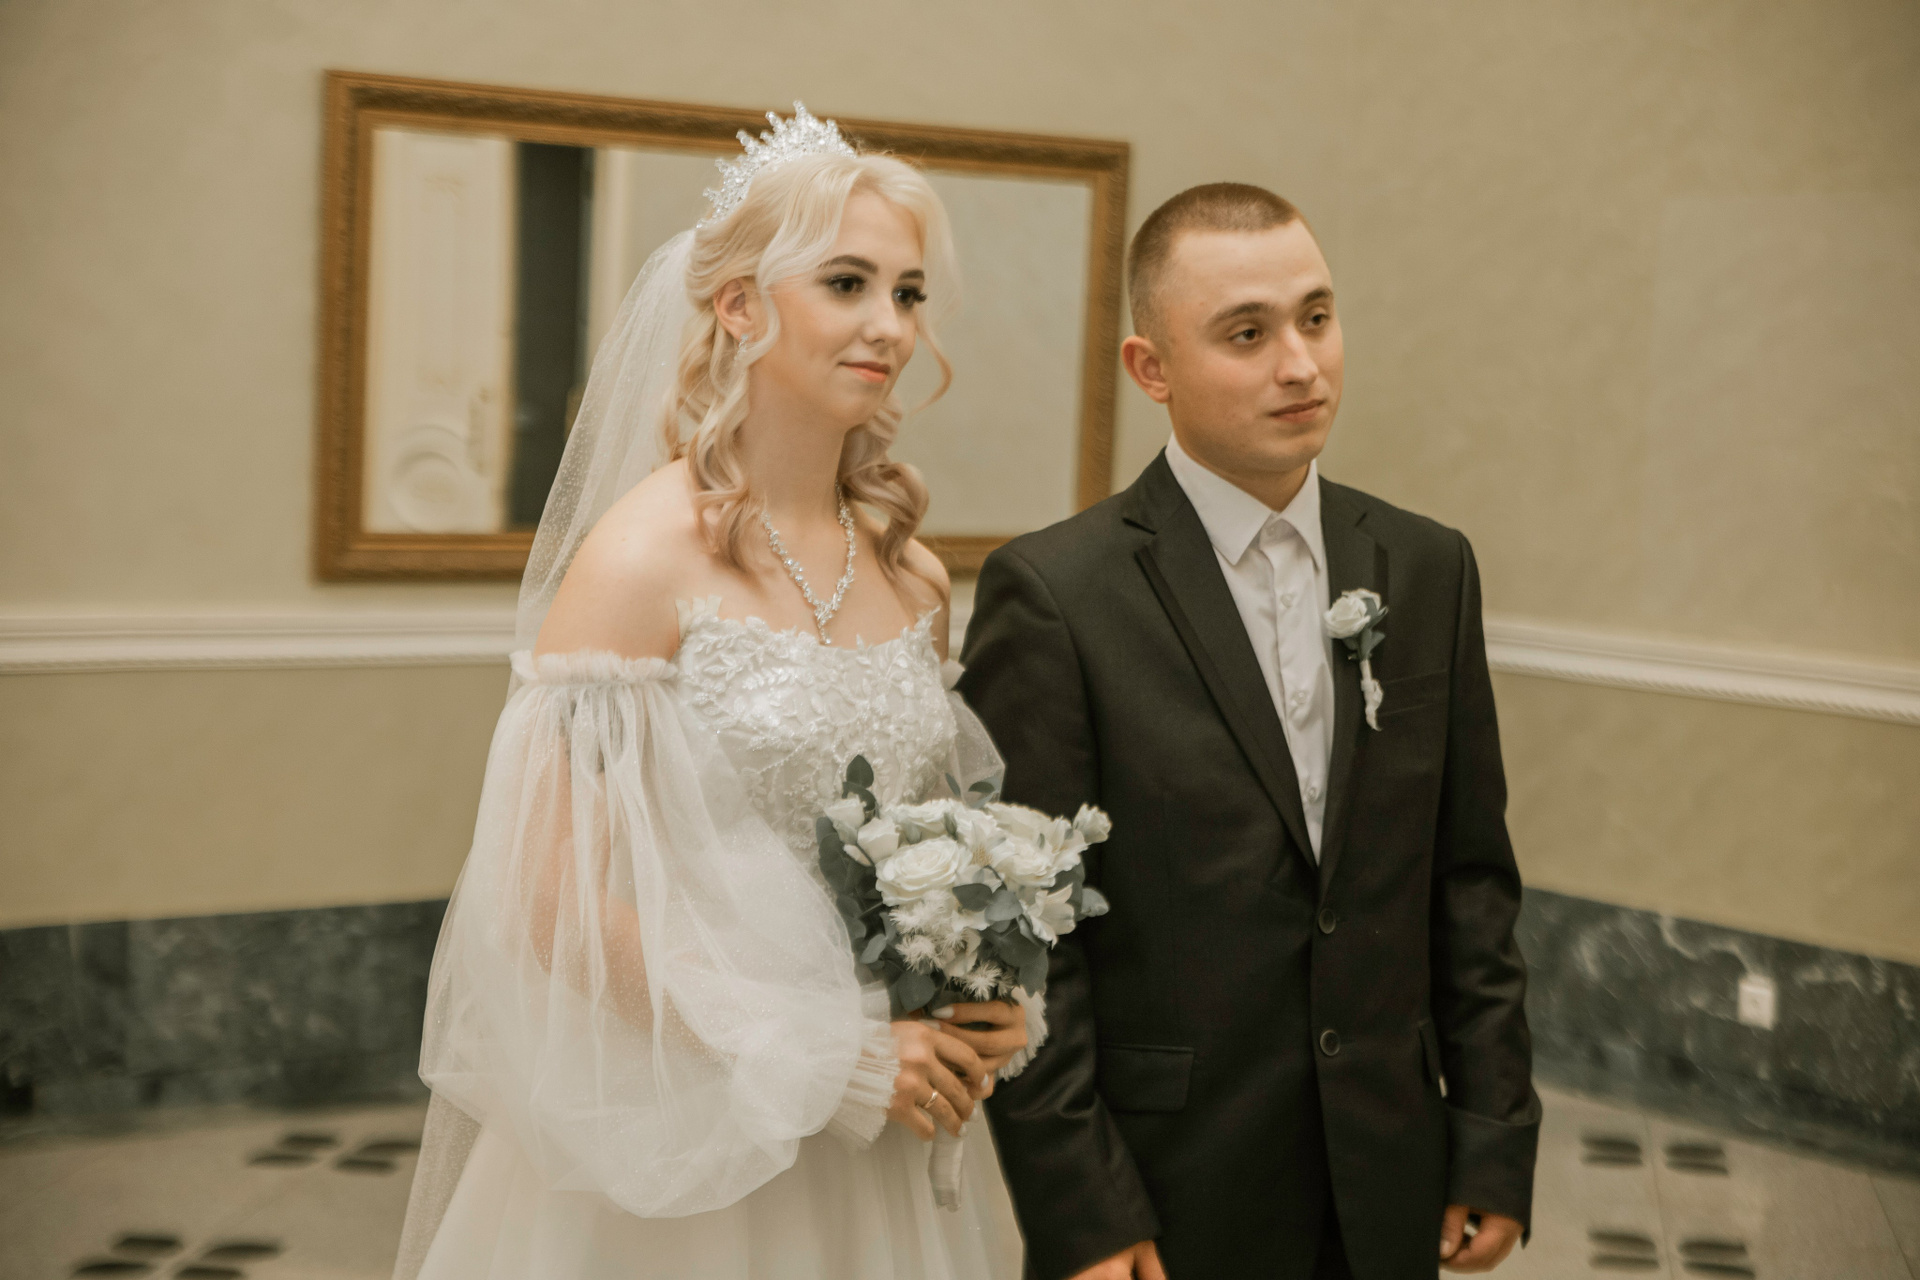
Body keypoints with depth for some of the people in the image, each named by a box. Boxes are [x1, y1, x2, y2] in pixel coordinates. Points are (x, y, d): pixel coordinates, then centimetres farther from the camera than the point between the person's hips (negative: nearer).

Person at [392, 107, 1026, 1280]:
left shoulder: (913, 577, 4)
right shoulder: (645, 558, -13)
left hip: (884, 1140, 6)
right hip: (684, 1126, -5)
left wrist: (984, 1010, -3)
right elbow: (545, 894, -16)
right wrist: (809, 1060, -16)